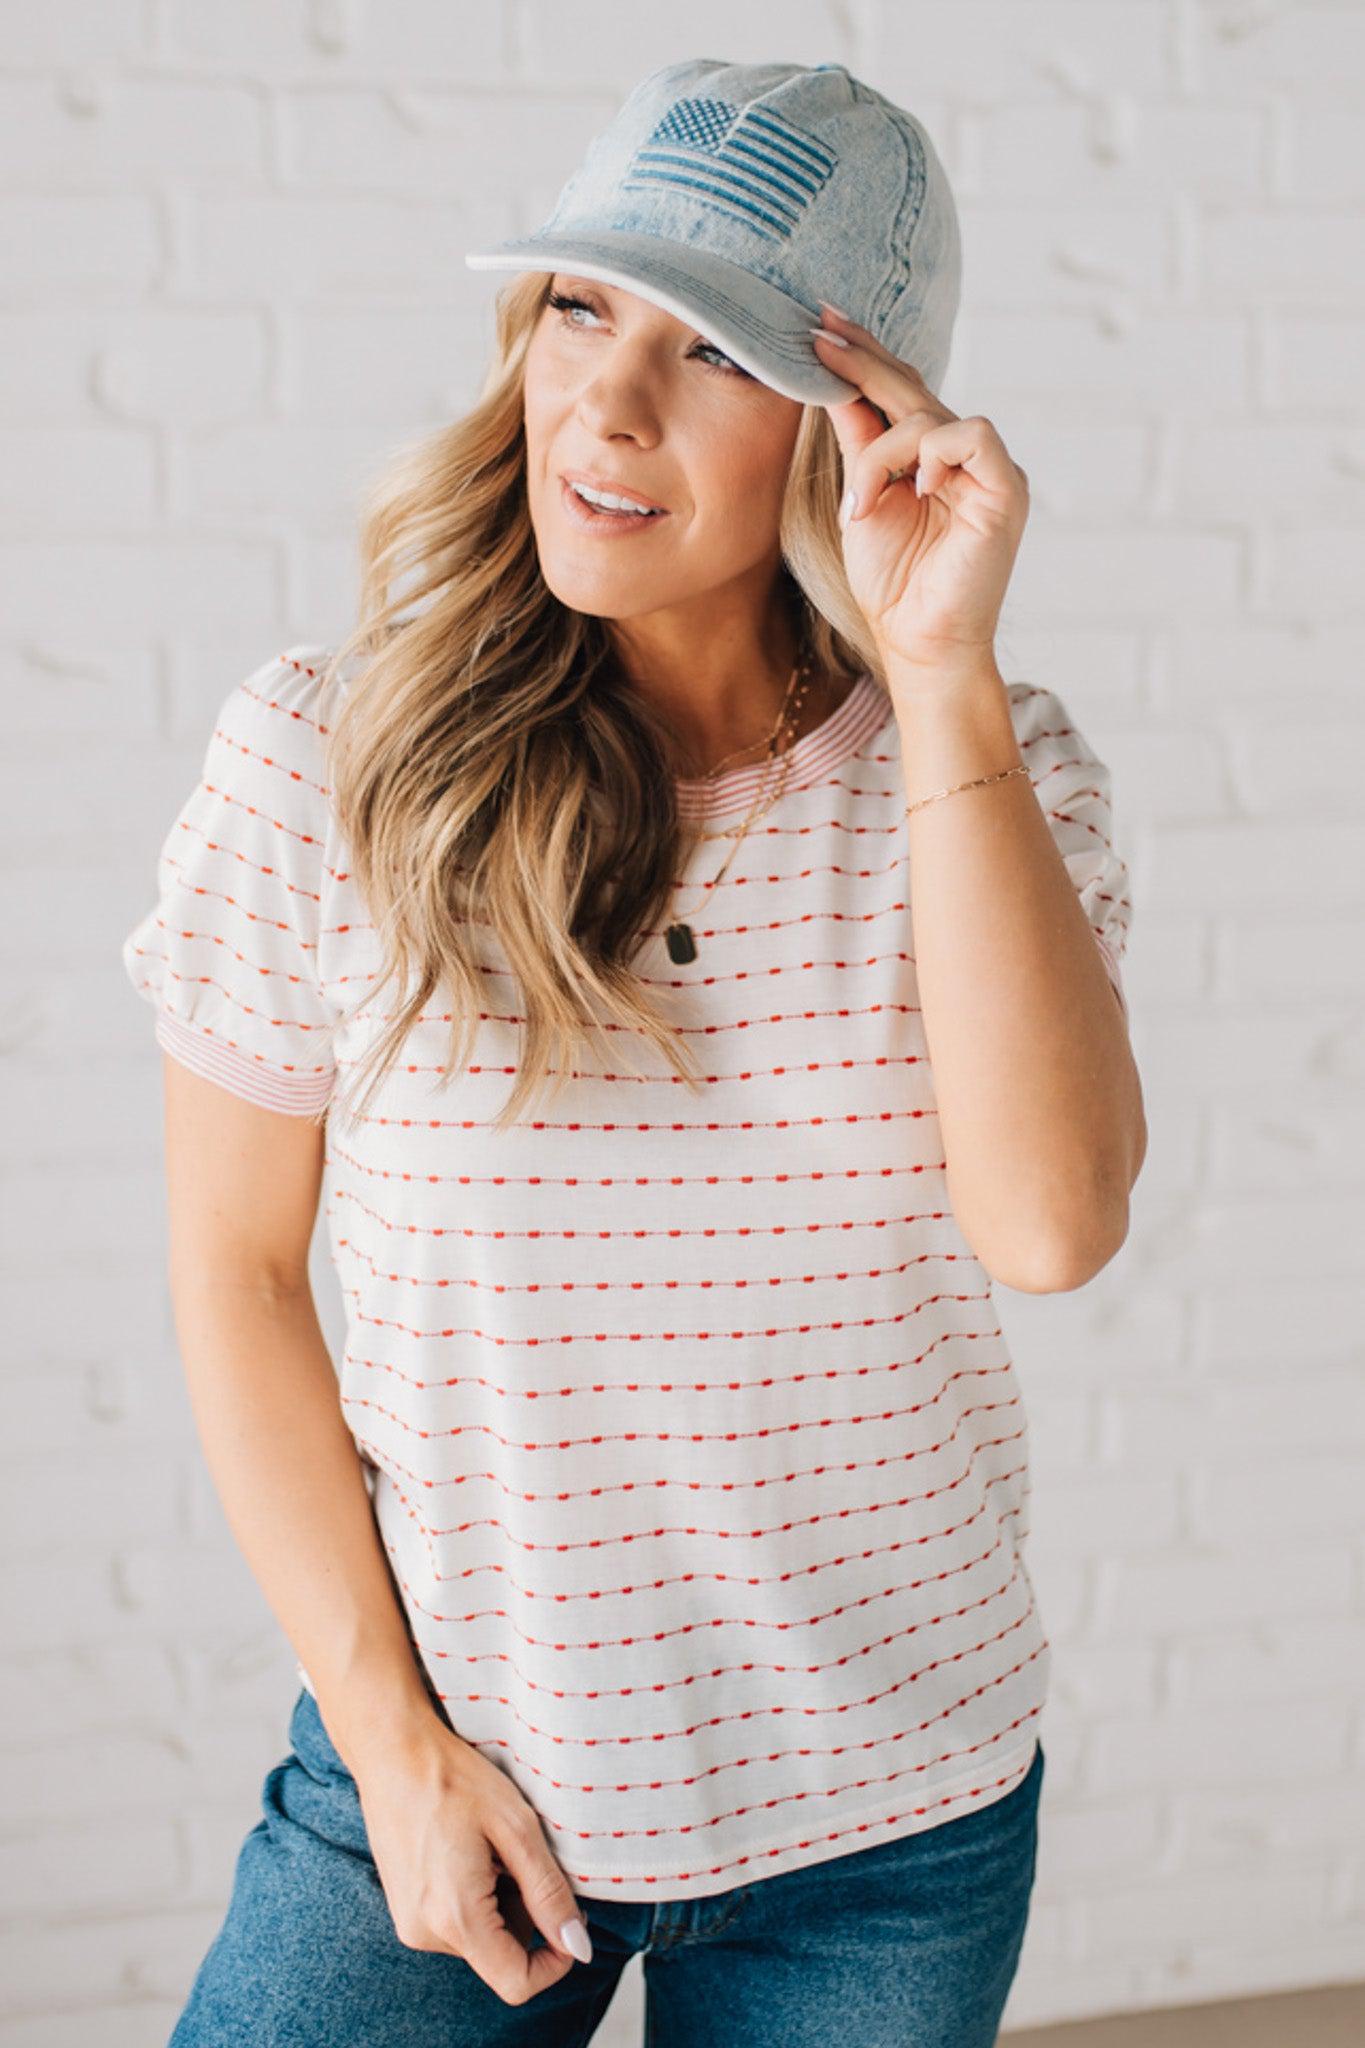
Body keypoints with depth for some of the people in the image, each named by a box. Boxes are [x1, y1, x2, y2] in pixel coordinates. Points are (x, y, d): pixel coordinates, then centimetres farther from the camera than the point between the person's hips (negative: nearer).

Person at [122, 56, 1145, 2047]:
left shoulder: (987, 772, -7)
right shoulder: (325, 757, -11)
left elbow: (1052, 1220, -22)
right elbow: (236, 1266, -4)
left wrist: (944, 677, -23)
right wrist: (392, 1736, -6)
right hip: (449, 1756, -1)